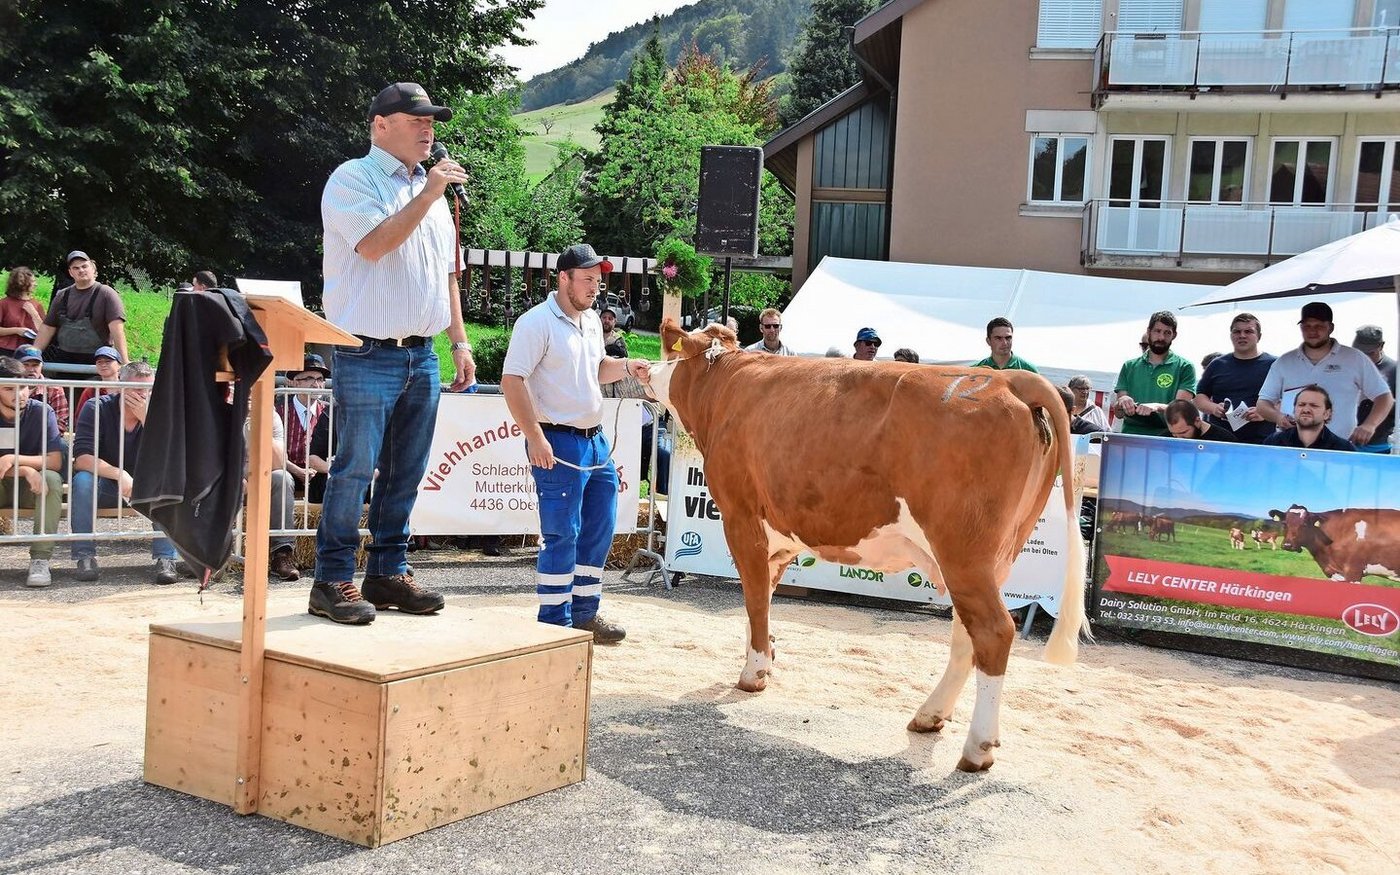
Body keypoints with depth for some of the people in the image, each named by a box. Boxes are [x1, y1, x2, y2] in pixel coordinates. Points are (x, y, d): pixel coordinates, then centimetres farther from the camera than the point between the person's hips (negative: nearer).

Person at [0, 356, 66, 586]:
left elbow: (55, 462, -17)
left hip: (31, 488, 0)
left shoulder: (42, 412, -10)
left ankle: (40, 559, -32)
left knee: (52, 479, -33)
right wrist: (26, 470, -30)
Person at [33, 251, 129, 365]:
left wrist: (124, 361, -22)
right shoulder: (62, 296, 12)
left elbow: (117, 329, -13)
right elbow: (48, 328, 15)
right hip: (63, 358, 5)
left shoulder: (107, 294, -4)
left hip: (96, 360, -5)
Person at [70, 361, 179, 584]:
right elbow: (81, 458, -25)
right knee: (83, 480, -32)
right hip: (103, 485, -1)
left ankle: (165, 558, -24)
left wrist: (146, 419, -30)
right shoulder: (97, 409, -14)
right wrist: (119, 474, -41)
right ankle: (85, 556, -23)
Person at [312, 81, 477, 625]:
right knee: (355, 470, -6)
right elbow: (375, 244, -19)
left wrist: (459, 342, 16)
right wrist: (427, 195, -16)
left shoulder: (430, 188, 18)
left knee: (405, 473, 9)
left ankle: (388, 574, 19)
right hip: (367, 355, -7)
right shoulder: (353, 179, -3)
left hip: (422, 356, 7)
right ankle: (332, 582, 2)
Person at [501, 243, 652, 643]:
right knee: (561, 534, -5)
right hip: (559, 444, -9)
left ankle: (584, 613, 26)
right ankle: (555, 622, 5)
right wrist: (536, 438, -22)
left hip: (596, 440, 9)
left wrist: (627, 367, 8)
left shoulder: (591, 320, 15)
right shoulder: (537, 322, -11)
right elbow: (511, 381, -17)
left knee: (599, 529, 13)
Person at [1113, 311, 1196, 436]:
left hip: (1165, 438, -3)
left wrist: (1157, 407, -23)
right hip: (1130, 437, 3)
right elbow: (1118, 413, 11)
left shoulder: (1185, 367, 6)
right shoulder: (1129, 366, 14)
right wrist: (1122, 402, -11)